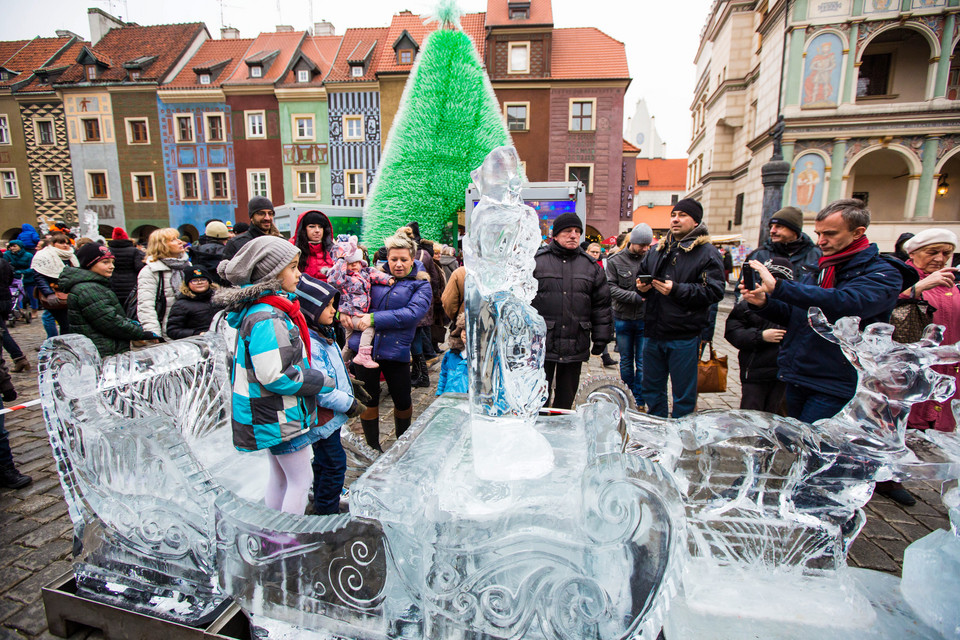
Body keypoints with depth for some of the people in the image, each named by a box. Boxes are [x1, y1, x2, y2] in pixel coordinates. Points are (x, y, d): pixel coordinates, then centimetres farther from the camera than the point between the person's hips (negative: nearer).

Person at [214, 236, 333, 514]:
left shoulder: (262, 310, 7)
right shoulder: (267, 318, -25)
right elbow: (275, 376, -28)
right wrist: (321, 381, -17)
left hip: (271, 414, 10)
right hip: (280, 415, -10)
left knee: (279, 477, 22)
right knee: (301, 480, 4)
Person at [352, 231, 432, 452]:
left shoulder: (421, 285, -1)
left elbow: (412, 313, -17)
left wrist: (374, 318, -21)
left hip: (396, 350, -2)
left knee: (403, 402, 10)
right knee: (368, 400, 10)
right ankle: (373, 448, 30)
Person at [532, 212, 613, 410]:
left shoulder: (590, 265, 10)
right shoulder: (536, 260, -1)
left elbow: (602, 304, 12)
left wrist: (601, 338, 9)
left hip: (575, 347, 3)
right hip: (541, 345, -3)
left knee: (566, 400, 14)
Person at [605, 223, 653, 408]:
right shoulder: (615, 261, -3)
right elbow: (611, 289, -9)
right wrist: (637, 297, -18)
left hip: (644, 319, 0)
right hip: (623, 318, 1)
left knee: (642, 362, 5)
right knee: (626, 360, 14)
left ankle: (639, 401, 18)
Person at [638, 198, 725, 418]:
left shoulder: (707, 253, -6)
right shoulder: (658, 250, 13)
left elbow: (714, 292, -15)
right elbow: (643, 274, 24)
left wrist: (676, 290, -23)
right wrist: (642, 287, 0)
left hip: (684, 336, -6)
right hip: (653, 332, 6)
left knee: (684, 395, 6)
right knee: (652, 388, 18)